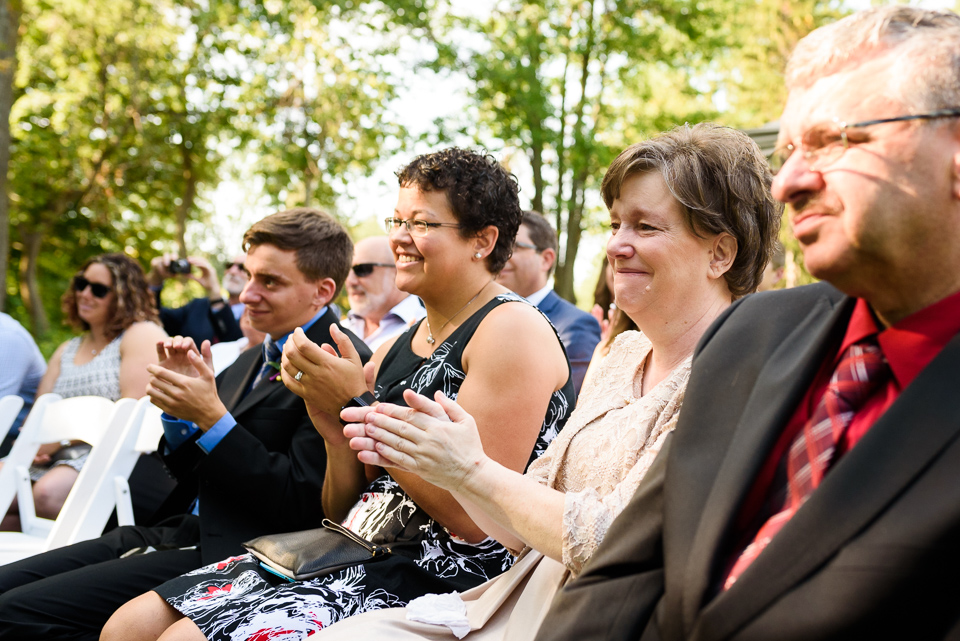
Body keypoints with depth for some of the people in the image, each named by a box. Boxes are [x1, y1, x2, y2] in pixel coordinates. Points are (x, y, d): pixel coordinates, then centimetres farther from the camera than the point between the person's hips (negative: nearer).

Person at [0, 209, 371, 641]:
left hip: (228, 556, -9)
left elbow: (302, 505, -18)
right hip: (174, 534, 9)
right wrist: (182, 405, 1)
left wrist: (211, 416, -16)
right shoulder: (254, 362, 19)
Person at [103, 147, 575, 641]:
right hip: (358, 561, 8)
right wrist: (337, 434, -5)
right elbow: (342, 513, 15)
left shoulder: (513, 331, -9)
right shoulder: (393, 350, 14)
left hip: (437, 581, -8)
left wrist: (358, 406, -14)